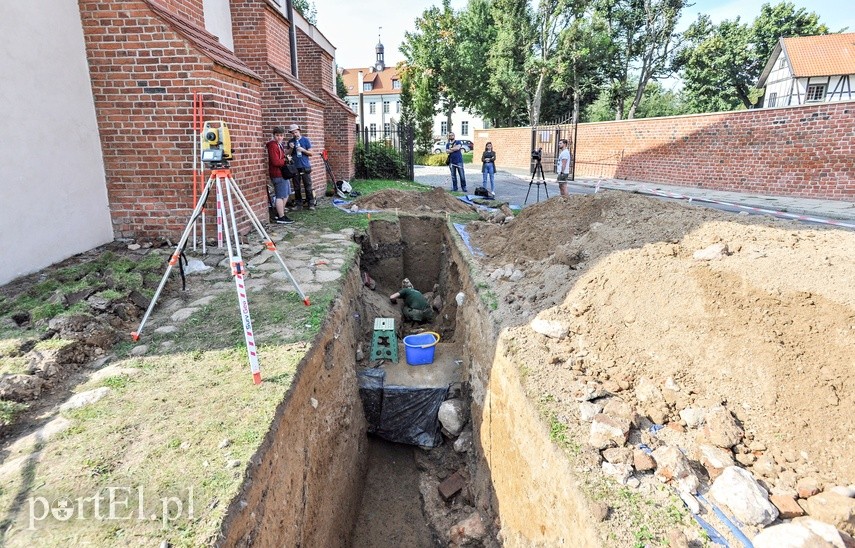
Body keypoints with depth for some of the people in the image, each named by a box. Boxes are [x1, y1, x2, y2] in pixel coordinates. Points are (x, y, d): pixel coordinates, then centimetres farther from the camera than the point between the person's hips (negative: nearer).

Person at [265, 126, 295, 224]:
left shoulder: (279, 144, 17)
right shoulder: (273, 145, -15)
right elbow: (275, 161, -23)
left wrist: (286, 158, 7)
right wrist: (285, 160, -9)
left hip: (282, 173, 11)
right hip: (278, 174, -11)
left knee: (286, 194, 20)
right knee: (281, 196, -8)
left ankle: (280, 213, 29)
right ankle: (281, 218, -4)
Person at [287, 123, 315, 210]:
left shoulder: (306, 140, 1)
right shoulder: (290, 142, 9)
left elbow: (311, 153, 1)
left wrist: (303, 150, -16)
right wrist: (291, 148, -9)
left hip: (305, 167, -3)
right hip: (295, 167, 3)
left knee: (308, 186, -2)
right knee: (296, 187, 7)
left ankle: (310, 203, 2)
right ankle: (298, 203, 14)